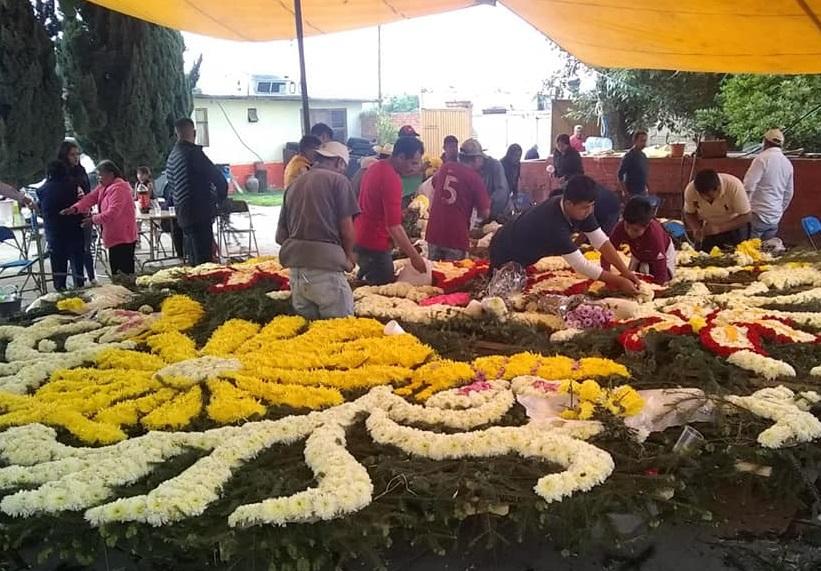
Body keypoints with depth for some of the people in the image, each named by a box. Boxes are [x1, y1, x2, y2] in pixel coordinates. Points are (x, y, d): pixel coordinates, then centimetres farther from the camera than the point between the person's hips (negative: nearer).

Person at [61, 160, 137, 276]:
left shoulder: (119, 188, -18)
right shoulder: (103, 186, 14)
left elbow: (112, 213, -25)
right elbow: (90, 198, 3)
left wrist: (94, 219, -16)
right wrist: (75, 208, -13)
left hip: (123, 237, -10)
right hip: (114, 236, 10)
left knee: (124, 272, -9)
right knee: (116, 269, 15)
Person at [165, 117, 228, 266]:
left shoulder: (172, 156, 13)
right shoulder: (193, 152, -13)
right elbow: (219, 179, -12)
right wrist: (219, 200, 5)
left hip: (183, 215, 9)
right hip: (200, 214, -9)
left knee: (193, 260, 16)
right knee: (204, 259, -8)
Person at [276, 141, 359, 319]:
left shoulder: (294, 185, 18)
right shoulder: (338, 180, 1)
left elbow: (281, 236, 18)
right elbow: (346, 228, -2)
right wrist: (348, 256, 14)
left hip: (296, 267, 6)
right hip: (326, 264, -6)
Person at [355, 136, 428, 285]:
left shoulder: (376, 167, 10)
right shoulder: (391, 179, -22)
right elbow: (394, 226, -27)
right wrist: (414, 256, -23)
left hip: (361, 238, 10)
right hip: (374, 244, -10)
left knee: (367, 286, 20)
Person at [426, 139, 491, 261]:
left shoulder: (445, 167, 6)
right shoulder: (475, 178, -8)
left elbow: (434, 183, 28)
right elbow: (485, 214, -7)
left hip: (433, 233, 5)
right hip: (456, 237, -5)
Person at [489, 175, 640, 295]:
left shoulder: (581, 210, -19)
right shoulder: (552, 223, -42)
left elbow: (601, 241, -15)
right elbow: (580, 265, -40)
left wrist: (626, 272, -23)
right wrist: (619, 281, -35)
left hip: (527, 253, 8)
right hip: (506, 254, -8)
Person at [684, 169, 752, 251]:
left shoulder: (734, 186, -31)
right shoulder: (690, 190, -23)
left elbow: (746, 217, -24)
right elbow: (689, 214, -4)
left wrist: (719, 228, -34)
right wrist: (696, 228, -24)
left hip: (734, 228, -2)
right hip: (708, 231, 2)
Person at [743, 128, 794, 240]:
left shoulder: (763, 158, -10)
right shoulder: (788, 163, 12)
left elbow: (749, 186, -17)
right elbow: (789, 193, 20)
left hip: (758, 215, -7)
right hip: (775, 218, 7)